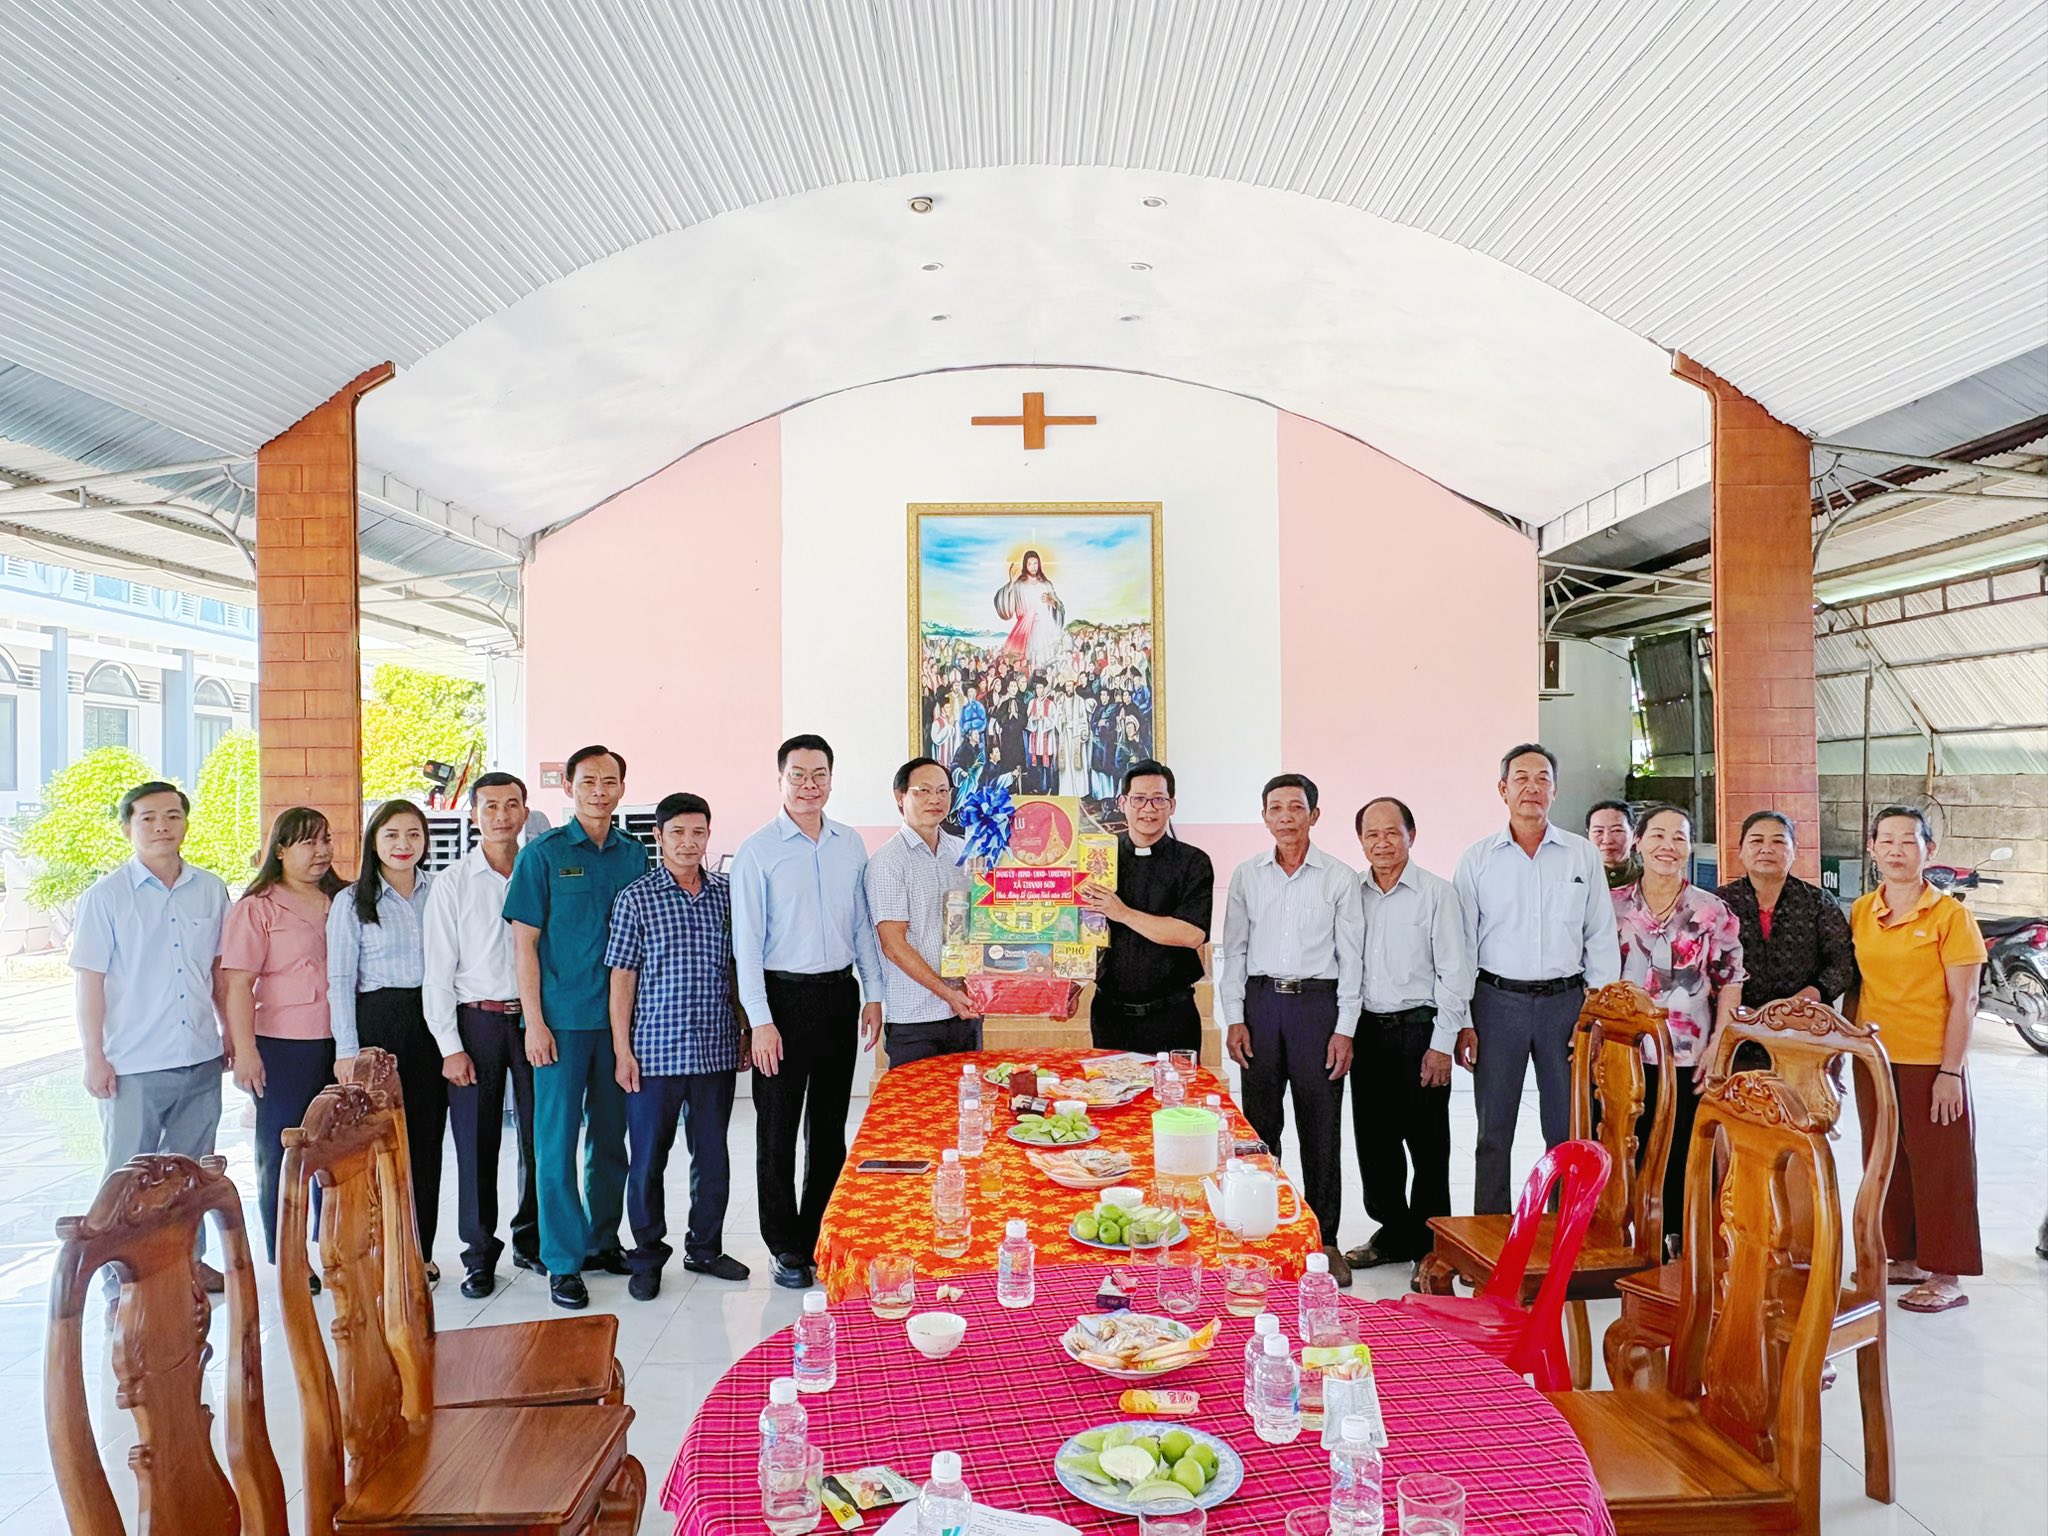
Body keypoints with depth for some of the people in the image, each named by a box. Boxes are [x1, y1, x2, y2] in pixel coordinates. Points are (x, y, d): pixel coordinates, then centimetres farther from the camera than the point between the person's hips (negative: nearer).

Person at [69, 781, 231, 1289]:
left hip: (200, 1059, 4)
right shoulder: (105, 896, -6)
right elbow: (89, 981, -6)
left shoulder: (211, 891, 4)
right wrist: (95, 1057, -9)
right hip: (132, 1065, -4)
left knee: (191, 1170, 16)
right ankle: (123, 1283, 19)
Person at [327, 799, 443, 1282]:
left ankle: (420, 1250, 16)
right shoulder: (351, 901, 1)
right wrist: (348, 1050, -8)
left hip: (431, 1023, 2)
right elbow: (340, 980, -2)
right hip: (378, 1021, -2)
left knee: (427, 1135, 5)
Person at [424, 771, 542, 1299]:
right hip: (478, 1021, -1)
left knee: (541, 1136, 7)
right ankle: (480, 1254, 18)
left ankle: (532, 1240, 24)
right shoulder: (453, 882, 1)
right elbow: (438, 972, -1)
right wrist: (450, 1047, -6)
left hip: (534, 1020, 1)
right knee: (476, 1141, 3)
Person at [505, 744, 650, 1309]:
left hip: (620, 1018, 4)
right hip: (562, 1020, -4)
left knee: (610, 1136, 13)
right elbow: (524, 943, -4)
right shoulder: (543, 854, -3)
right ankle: (563, 1262, 10)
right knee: (557, 1141, 0)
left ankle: (603, 1240, 28)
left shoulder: (635, 854, 7)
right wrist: (535, 1022, -9)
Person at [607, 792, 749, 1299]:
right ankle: (647, 1257, 24)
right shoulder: (636, 898, -3)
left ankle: (705, 1248, 29)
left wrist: (744, 1033, 11)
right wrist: (622, 1051, -6)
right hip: (656, 1051, -3)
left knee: (713, 1156, 12)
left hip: (716, 1051, 3)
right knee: (648, 1158, 7)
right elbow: (622, 978, -3)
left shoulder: (726, 895, 6)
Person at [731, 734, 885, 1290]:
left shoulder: (851, 844, 7)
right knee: (778, 1128, 3)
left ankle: (821, 1237, 26)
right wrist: (760, 1020, -13)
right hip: (784, 997, -4)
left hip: (840, 994, 4)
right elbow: (747, 941, -8)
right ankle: (786, 1247, 17)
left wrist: (873, 994, 8)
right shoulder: (757, 851, -7)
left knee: (831, 1124, 13)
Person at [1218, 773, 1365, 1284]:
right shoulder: (1246, 875, 8)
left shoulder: (1340, 877, 1)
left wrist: (1345, 1029, -4)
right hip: (1261, 1001, 2)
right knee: (1259, 1123, 6)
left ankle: (1324, 1238, 15)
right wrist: (1234, 1018, 2)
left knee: (1321, 1126, 3)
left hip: (1318, 1001, -2)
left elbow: (1351, 957, 1)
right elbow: (1234, 950, 9)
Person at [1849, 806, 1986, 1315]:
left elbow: (1963, 1002, -9)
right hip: (1875, 1060, 5)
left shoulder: (1950, 915, -8)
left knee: (1939, 1167, 4)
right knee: (1886, 1164, 13)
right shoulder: (1861, 912, 6)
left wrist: (1951, 1071, -13)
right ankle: (1905, 1259, 28)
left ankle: (1946, 1276, 15)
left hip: (1931, 1063, -5)